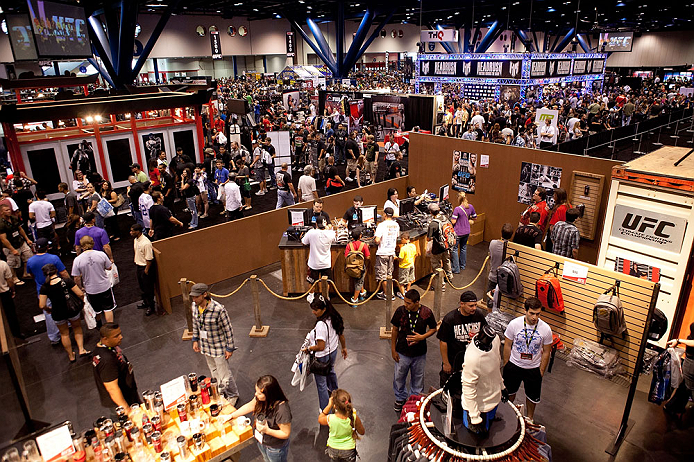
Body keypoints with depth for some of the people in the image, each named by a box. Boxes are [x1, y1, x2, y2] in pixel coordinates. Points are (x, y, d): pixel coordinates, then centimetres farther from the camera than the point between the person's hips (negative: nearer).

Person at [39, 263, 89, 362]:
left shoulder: (44, 288, -15)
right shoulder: (67, 281, -17)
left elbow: (42, 305, -15)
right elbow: (80, 294, -18)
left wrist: (49, 309, 7)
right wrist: (81, 302, 3)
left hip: (58, 314, 1)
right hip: (73, 311, 0)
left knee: (64, 333, 22)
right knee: (77, 328, 27)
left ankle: (71, 356, 34)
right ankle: (81, 350, 21)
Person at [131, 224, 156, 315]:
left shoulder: (146, 243, -28)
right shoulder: (135, 240, 1)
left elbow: (149, 259, -23)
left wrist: (146, 270, -19)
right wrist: (136, 261, 20)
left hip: (145, 267, -9)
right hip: (139, 266, 10)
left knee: (148, 288, 4)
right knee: (142, 286, 25)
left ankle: (151, 307, 18)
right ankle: (145, 302, 44)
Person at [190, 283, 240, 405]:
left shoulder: (218, 309, -30)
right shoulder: (194, 306, -9)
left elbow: (228, 329, -19)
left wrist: (229, 348, -14)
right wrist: (195, 340, 13)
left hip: (219, 347, -6)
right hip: (205, 346, 6)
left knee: (224, 374, 5)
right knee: (214, 372, 22)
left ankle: (233, 395, 30)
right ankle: (221, 393, 44)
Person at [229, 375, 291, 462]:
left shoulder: (282, 410, -42)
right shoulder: (260, 398, -22)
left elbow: (286, 434, -29)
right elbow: (250, 406, 0)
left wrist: (267, 430, -37)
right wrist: (231, 416, 2)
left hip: (276, 448, -6)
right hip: (261, 441, 6)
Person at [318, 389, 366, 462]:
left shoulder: (330, 419, -31)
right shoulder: (354, 418, -29)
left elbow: (320, 419, -6)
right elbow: (362, 432, -10)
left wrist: (329, 405, -14)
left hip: (333, 450, 0)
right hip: (348, 451, 0)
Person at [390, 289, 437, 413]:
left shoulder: (426, 313, -16)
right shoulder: (400, 311, -15)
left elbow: (433, 329, 0)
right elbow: (395, 330, -3)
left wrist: (422, 337, -19)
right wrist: (393, 350, -1)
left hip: (419, 353, 0)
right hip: (402, 352, 0)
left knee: (417, 378, 18)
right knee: (399, 377, 15)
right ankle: (400, 398, 42)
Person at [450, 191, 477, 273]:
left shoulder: (457, 209, -22)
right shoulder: (470, 207, -3)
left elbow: (453, 221, -19)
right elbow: (474, 217, 10)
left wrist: (452, 217, 0)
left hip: (458, 233, -6)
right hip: (467, 231, 7)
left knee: (454, 249, 5)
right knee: (463, 247, 23)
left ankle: (456, 269, 7)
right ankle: (463, 265, 37)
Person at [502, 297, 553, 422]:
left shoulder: (546, 329, -20)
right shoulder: (514, 324, -21)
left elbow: (546, 352, -6)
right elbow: (507, 346, -7)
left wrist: (541, 371, -1)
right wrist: (506, 365, 0)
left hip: (533, 368, 0)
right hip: (514, 365, 0)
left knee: (532, 396, 20)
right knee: (510, 391, 22)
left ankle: (530, 418, 48)